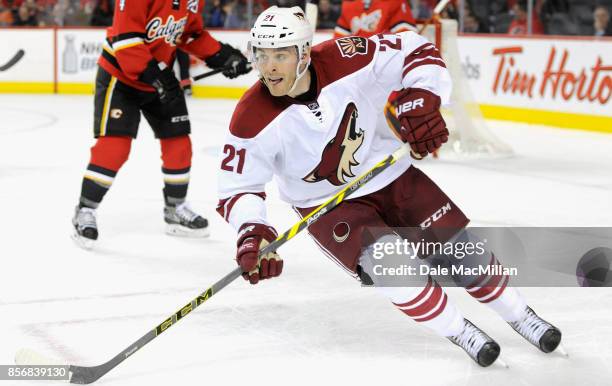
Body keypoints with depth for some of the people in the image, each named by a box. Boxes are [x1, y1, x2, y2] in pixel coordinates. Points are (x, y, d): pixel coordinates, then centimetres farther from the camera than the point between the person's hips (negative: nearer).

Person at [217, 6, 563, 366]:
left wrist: (422, 101, -30)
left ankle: (521, 316, 26)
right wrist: (251, 232, -34)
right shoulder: (253, 120, -23)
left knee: (460, 245, 0)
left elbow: (416, 50, -14)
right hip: (327, 206, -2)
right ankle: (459, 331, 0)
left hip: (390, 175, 2)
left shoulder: (345, 60, -24)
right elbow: (237, 188, -16)